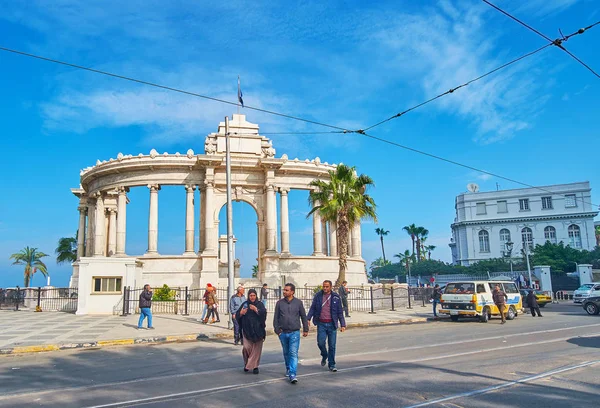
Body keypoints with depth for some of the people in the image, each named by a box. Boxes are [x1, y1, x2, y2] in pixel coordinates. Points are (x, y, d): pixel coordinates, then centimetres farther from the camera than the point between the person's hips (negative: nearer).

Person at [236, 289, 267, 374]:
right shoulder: (244, 304, 8)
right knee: (246, 347, -8)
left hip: (258, 330, 0)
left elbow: (264, 313, -12)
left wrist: (256, 309, -26)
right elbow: (237, 315, 5)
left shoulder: (260, 304, 5)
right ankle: (247, 363, 16)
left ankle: (254, 366, 11)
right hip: (247, 330, 1)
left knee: (256, 349, -1)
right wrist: (241, 313, -16)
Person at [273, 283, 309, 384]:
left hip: (294, 332, -2)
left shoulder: (298, 302, -1)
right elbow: (276, 318, 6)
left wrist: (305, 329, 8)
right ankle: (288, 369, 36)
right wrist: (277, 330, 0)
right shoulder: (279, 303, 2)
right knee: (286, 353, 16)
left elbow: (303, 316, 7)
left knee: (293, 353, -10)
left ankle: (292, 374, -12)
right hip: (283, 333, 2)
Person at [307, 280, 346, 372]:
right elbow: (312, 308, 7)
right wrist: (308, 318, -4)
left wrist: (342, 324, 0)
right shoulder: (318, 296, 3)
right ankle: (324, 356, 24)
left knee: (332, 345, 2)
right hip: (321, 324, 0)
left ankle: (331, 365, 16)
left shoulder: (336, 297, 1)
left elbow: (340, 312, 4)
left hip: (332, 324, 0)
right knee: (320, 342, -7)